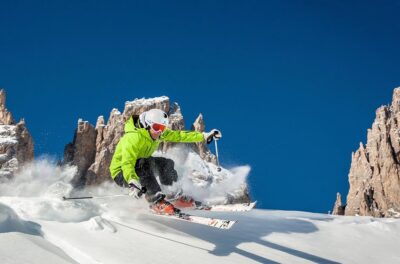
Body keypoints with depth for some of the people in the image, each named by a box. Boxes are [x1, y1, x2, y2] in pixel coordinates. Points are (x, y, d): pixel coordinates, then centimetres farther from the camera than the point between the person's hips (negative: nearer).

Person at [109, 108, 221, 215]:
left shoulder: (157, 133, -5)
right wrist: (133, 182, -59)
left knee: (167, 163, -3)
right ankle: (156, 201, -38)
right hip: (121, 174, -8)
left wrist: (204, 136, 0)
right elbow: (127, 163, -42)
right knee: (145, 163, -35)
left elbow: (178, 135, 2)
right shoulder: (133, 137, -31)